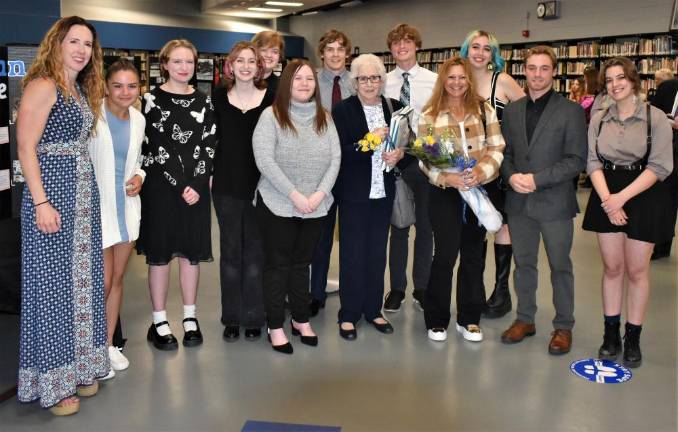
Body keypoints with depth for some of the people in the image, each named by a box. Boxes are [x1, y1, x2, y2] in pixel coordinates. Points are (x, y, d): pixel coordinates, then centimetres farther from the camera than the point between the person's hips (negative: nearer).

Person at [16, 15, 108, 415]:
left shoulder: (84, 89, 13)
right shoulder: (43, 85, -10)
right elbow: (26, 148, -15)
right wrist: (41, 203, -20)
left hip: (83, 192, 8)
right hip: (52, 191, -8)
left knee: (81, 277, 13)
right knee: (52, 281, 0)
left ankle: (78, 366, 27)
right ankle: (51, 381, 14)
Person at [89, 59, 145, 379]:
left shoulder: (138, 119, 7)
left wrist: (139, 176, 0)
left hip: (127, 207, 6)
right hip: (96, 208, -6)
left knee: (117, 279, 14)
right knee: (103, 283, -2)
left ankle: (108, 344, 29)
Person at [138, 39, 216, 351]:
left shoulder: (203, 101, 8)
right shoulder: (151, 100, -2)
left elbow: (208, 146, 4)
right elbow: (153, 148, -9)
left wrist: (197, 184, -9)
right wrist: (180, 186, -13)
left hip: (197, 187, 3)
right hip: (160, 186, -3)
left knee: (192, 251, 8)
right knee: (160, 252, 3)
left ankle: (190, 318, 21)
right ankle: (159, 322, 14)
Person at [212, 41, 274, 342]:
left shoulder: (270, 98, 0)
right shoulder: (218, 97, 4)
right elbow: (211, 138, 9)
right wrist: (210, 173, 1)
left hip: (259, 185, -1)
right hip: (226, 184, 1)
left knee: (255, 250, 6)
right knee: (230, 249, 9)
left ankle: (253, 317, 18)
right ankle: (231, 317, 19)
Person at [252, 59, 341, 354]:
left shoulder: (324, 118, 7)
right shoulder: (271, 115, -7)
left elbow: (335, 159, 2)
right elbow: (264, 160, -16)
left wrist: (320, 193, -13)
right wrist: (295, 195, -19)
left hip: (315, 206, 4)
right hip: (277, 205, -4)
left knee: (302, 263, 15)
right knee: (278, 264, 6)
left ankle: (301, 320, 29)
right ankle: (275, 327, 16)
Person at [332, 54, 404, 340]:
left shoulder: (394, 107, 5)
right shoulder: (343, 110, -6)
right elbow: (339, 153, -13)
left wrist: (399, 153, -10)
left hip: (383, 191, 4)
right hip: (353, 192, -4)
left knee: (377, 251, 12)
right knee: (352, 252, 4)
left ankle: (373, 309, 26)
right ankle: (349, 314, 16)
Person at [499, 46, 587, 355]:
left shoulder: (571, 111, -5)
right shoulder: (512, 110, 9)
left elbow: (577, 160, -9)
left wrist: (537, 179, -17)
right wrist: (511, 176, -9)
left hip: (554, 202, -4)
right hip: (518, 201, 4)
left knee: (560, 266, 7)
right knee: (523, 263, 14)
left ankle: (564, 326, 22)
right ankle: (525, 319, 30)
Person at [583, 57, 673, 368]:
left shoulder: (655, 118, -5)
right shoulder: (599, 120, 6)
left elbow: (659, 167, -10)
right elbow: (593, 162, 1)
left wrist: (622, 197, -18)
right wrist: (606, 199, -14)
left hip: (643, 197, -3)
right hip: (607, 197, 3)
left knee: (636, 270, 3)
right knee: (611, 268, 8)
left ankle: (633, 338, 16)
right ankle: (611, 334, 19)